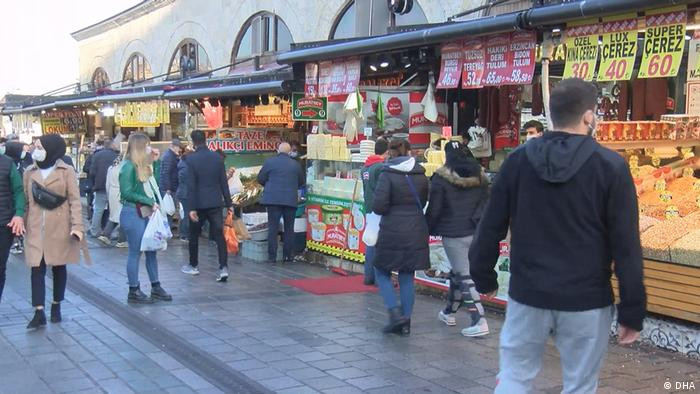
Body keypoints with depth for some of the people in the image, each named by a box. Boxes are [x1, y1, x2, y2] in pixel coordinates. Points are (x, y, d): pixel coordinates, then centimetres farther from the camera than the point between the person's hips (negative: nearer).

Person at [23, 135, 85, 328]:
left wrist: (77, 225, -16)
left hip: (60, 229, -2)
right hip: (36, 229, 2)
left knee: (59, 268, 9)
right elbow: (26, 201, 8)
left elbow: (75, 200, -7)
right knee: (37, 268, -4)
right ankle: (39, 312, -5)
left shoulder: (66, 172, -4)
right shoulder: (29, 173, 6)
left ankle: (56, 306, 24)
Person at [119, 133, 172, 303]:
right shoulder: (129, 167, -13)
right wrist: (150, 202, -16)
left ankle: (156, 287, 21)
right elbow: (127, 193, -18)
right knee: (135, 253, 0)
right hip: (133, 214, -8)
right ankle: (133, 291, 9)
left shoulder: (144, 166, 13)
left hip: (146, 213, 8)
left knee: (152, 250, 12)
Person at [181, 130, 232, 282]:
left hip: (199, 204, -2)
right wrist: (228, 202, 8)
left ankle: (193, 266, 28)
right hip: (215, 203, 3)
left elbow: (191, 185, -13)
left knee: (194, 235, 16)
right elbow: (224, 182, 3)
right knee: (219, 235, 0)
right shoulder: (217, 157, 1)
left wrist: (191, 208, -12)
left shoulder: (191, 159, -10)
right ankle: (223, 268, -12)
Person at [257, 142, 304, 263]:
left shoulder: (270, 162, -3)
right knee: (289, 228, 10)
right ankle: (288, 255, 12)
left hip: (273, 199, -1)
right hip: (291, 200, 1)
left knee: (273, 227, 2)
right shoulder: (296, 164, 4)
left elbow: (260, 179, 2)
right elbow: (301, 182, 14)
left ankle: (272, 256, 1)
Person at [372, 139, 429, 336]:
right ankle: (405, 323, 13)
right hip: (416, 233, 4)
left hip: (392, 232, -4)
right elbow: (423, 202, 12)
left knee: (382, 272, 12)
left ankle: (395, 312, -4)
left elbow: (378, 206, -16)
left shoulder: (387, 175, -12)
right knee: (407, 277, 11)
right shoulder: (421, 175, 3)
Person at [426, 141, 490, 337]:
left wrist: (428, 229, 6)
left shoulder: (441, 178, -10)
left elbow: (433, 209, -8)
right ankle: (449, 312, 35)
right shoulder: (479, 175, 6)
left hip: (454, 233, -6)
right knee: (458, 271, 21)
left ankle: (479, 321, -11)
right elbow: (486, 203, 10)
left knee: (465, 276, -5)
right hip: (475, 232, 6)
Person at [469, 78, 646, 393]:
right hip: (586, 301, -2)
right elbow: (626, 246, -10)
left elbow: (490, 228, 4)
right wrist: (632, 311, -4)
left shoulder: (517, 160, -1)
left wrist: (484, 277, 18)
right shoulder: (610, 166, -9)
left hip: (527, 295, 2)